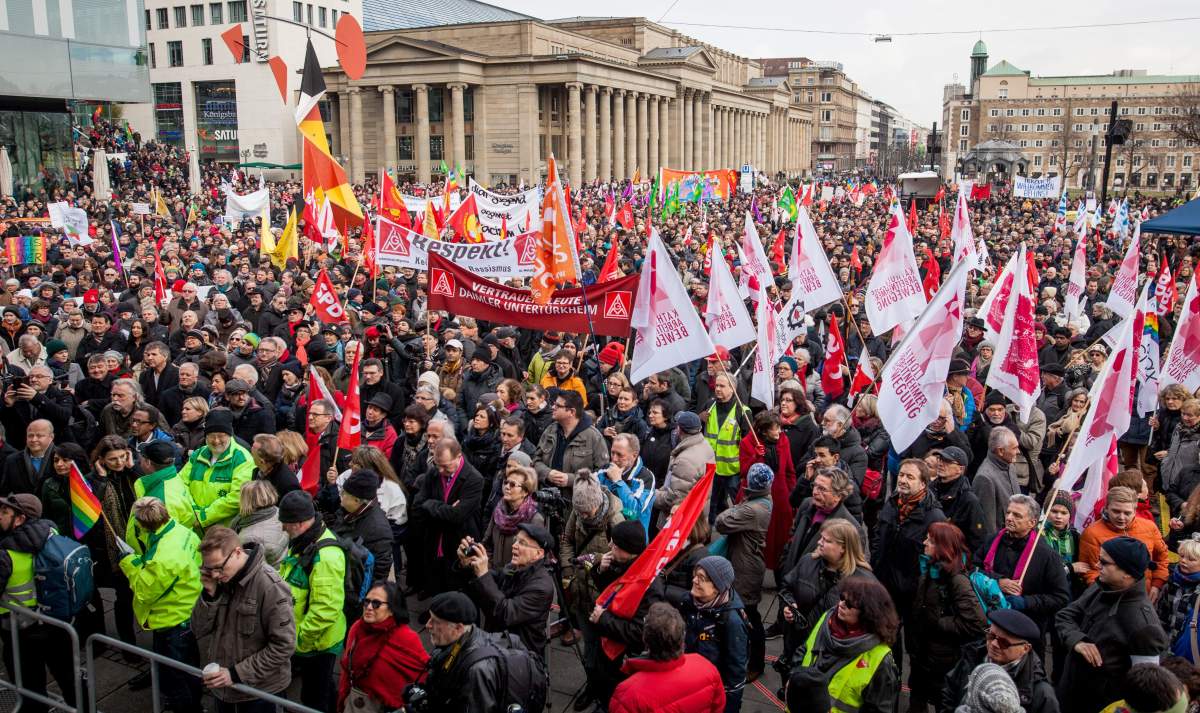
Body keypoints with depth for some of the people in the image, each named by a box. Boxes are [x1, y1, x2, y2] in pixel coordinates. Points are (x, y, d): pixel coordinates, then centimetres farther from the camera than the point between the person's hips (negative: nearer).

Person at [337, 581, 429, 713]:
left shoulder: (407, 639, -21)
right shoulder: (357, 628, -5)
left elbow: (427, 672, -15)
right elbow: (347, 668, 6)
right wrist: (342, 701, 9)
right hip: (352, 702, 4)